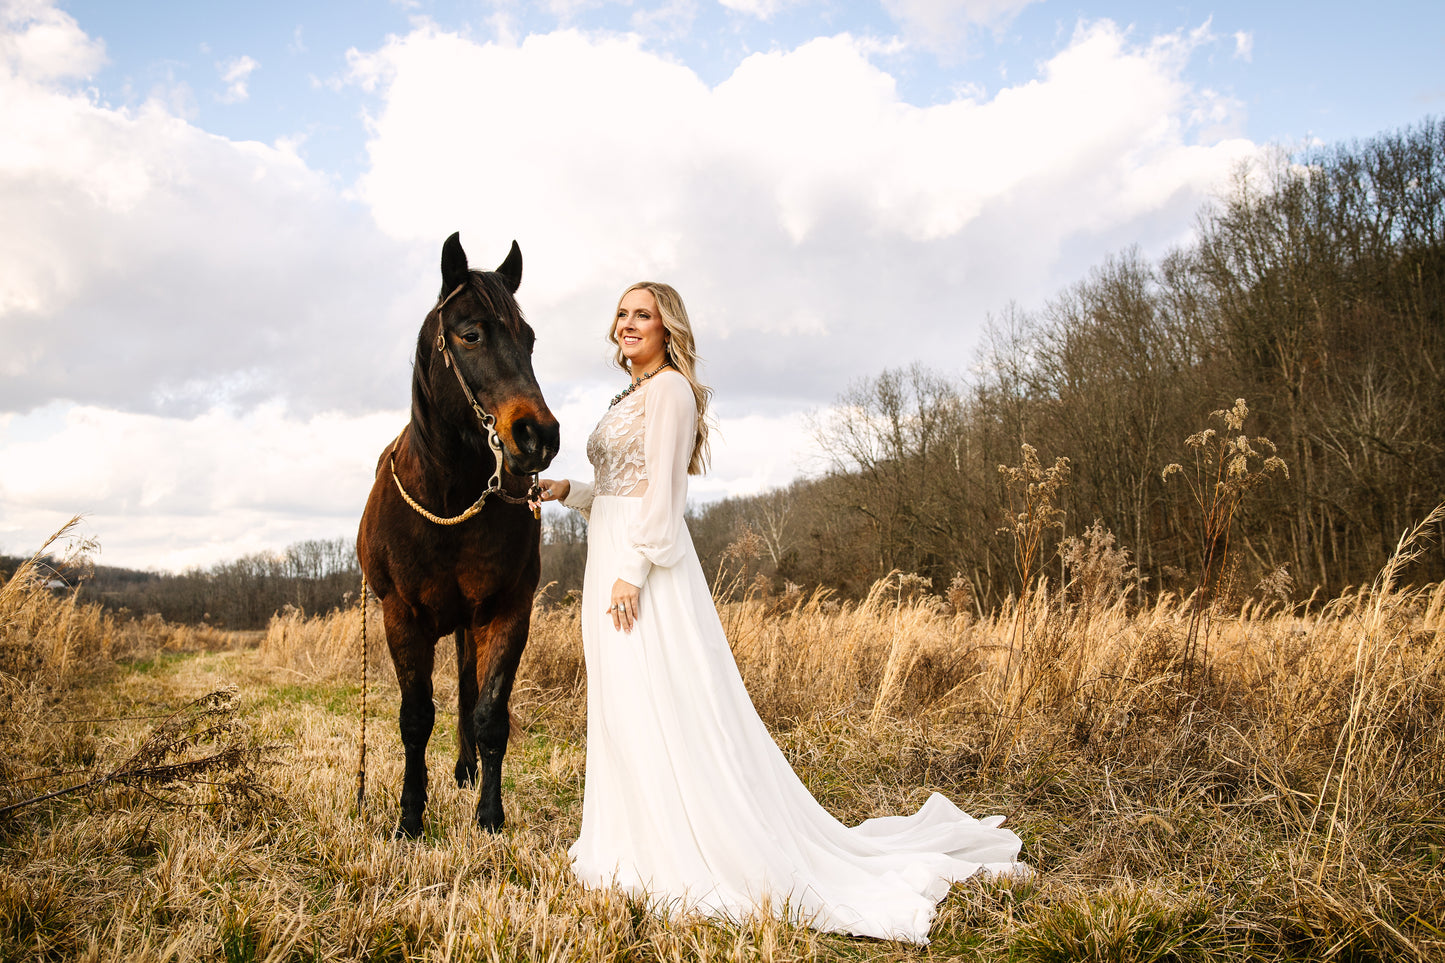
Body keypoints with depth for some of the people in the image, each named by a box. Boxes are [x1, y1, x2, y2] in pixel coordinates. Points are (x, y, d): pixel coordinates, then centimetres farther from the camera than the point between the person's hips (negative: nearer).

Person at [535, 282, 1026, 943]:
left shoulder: (670, 388, -8)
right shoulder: (634, 395, 21)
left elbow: (662, 492, -16)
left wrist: (633, 570, -21)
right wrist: (566, 490, 8)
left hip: (642, 567, -10)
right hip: (612, 563, 10)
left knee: (660, 710, -7)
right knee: (624, 712, 12)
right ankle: (649, 847, 21)